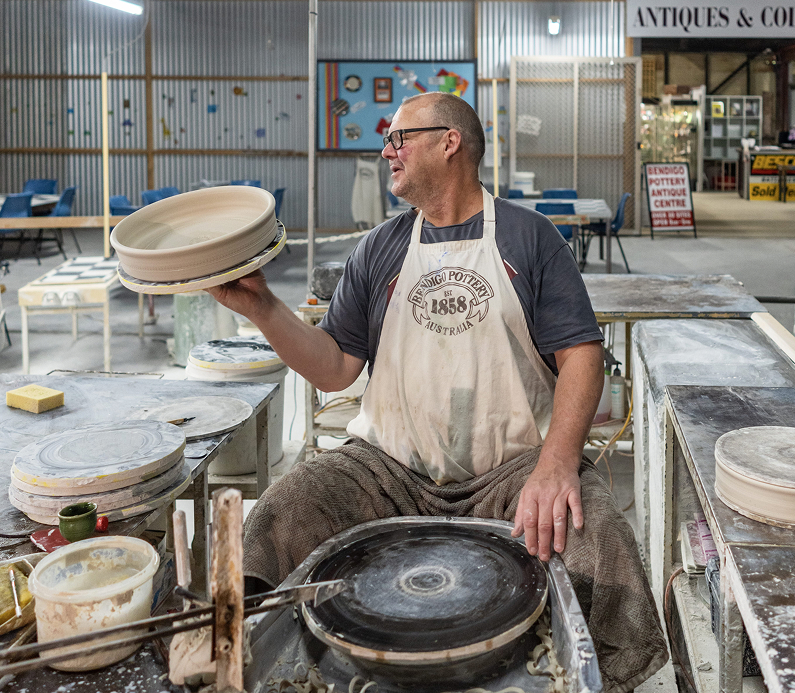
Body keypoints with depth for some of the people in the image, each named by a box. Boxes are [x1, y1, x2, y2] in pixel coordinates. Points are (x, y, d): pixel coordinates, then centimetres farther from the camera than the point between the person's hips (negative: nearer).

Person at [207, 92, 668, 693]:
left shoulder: (528, 236, 5)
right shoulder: (379, 250, 14)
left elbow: (581, 354, -3)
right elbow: (334, 369, 9)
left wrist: (556, 463, -20)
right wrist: (261, 307, -7)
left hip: (513, 468, -2)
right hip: (389, 470, 3)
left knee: (600, 543, -30)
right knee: (275, 526, -22)